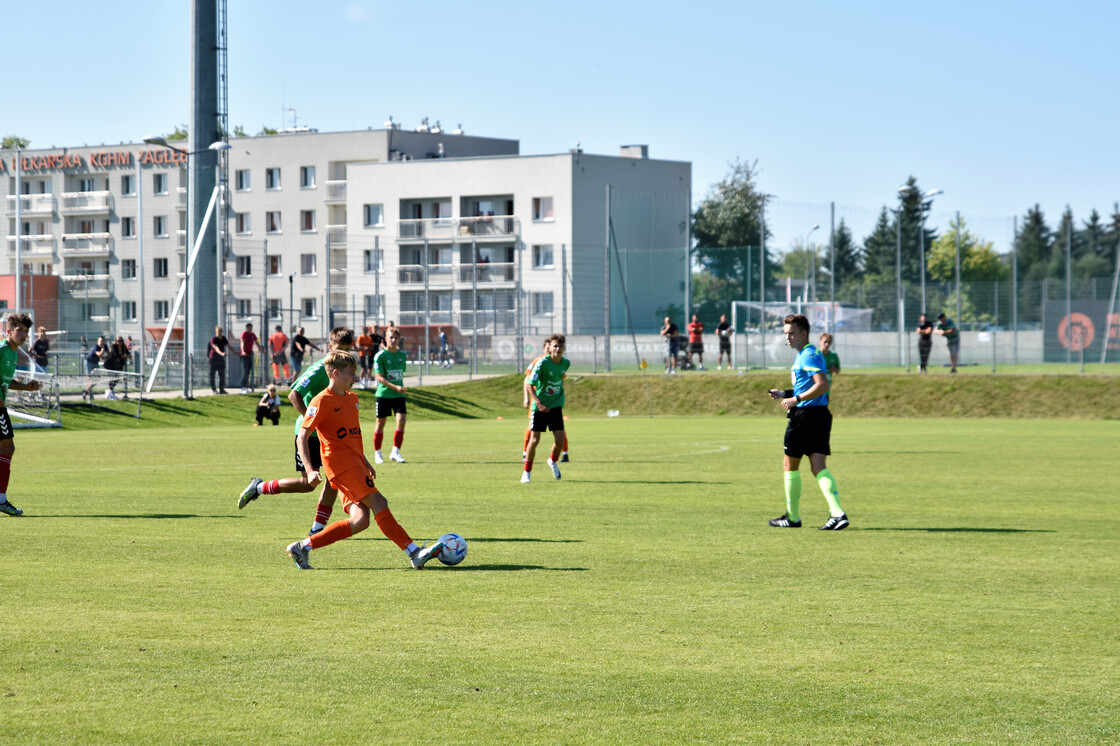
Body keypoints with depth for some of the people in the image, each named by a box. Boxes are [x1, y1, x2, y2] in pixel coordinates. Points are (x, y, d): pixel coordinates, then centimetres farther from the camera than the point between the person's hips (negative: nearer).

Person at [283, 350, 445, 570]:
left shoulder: (352, 398, 19)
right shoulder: (322, 402, -8)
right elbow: (302, 438, -10)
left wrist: (364, 461, 27)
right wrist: (310, 470, -21)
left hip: (355, 463, 9)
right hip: (340, 463, -9)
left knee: (360, 520, -3)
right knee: (377, 501, -17)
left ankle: (303, 546, 3)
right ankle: (414, 552, -21)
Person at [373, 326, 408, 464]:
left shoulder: (402, 355, 7)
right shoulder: (380, 356, -8)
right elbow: (379, 377, -14)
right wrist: (395, 387, -22)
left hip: (398, 395, 4)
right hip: (383, 394, -4)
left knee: (401, 420, -12)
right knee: (381, 422, 4)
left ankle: (395, 451, -2)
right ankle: (377, 453, 17)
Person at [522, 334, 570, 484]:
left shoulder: (566, 363, -2)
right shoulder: (542, 362, -18)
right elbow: (529, 384, -19)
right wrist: (539, 403, -28)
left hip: (556, 405, 3)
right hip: (539, 406, -3)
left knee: (559, 440, -6)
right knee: (535, 439, -2)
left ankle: (553, 461, 27)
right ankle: (527, 471, 16)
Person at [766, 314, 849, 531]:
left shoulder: (809, 356, -13)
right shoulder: (805, 355, 20)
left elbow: (822, 385, -24)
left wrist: (796, 399, -21)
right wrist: (784, 394, 18)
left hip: (805, 415, -10)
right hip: (820, 415, 10)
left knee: (790, 465, 5)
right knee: (819, 467, 1)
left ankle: (792, 517, 13)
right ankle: (837, 513, -15)